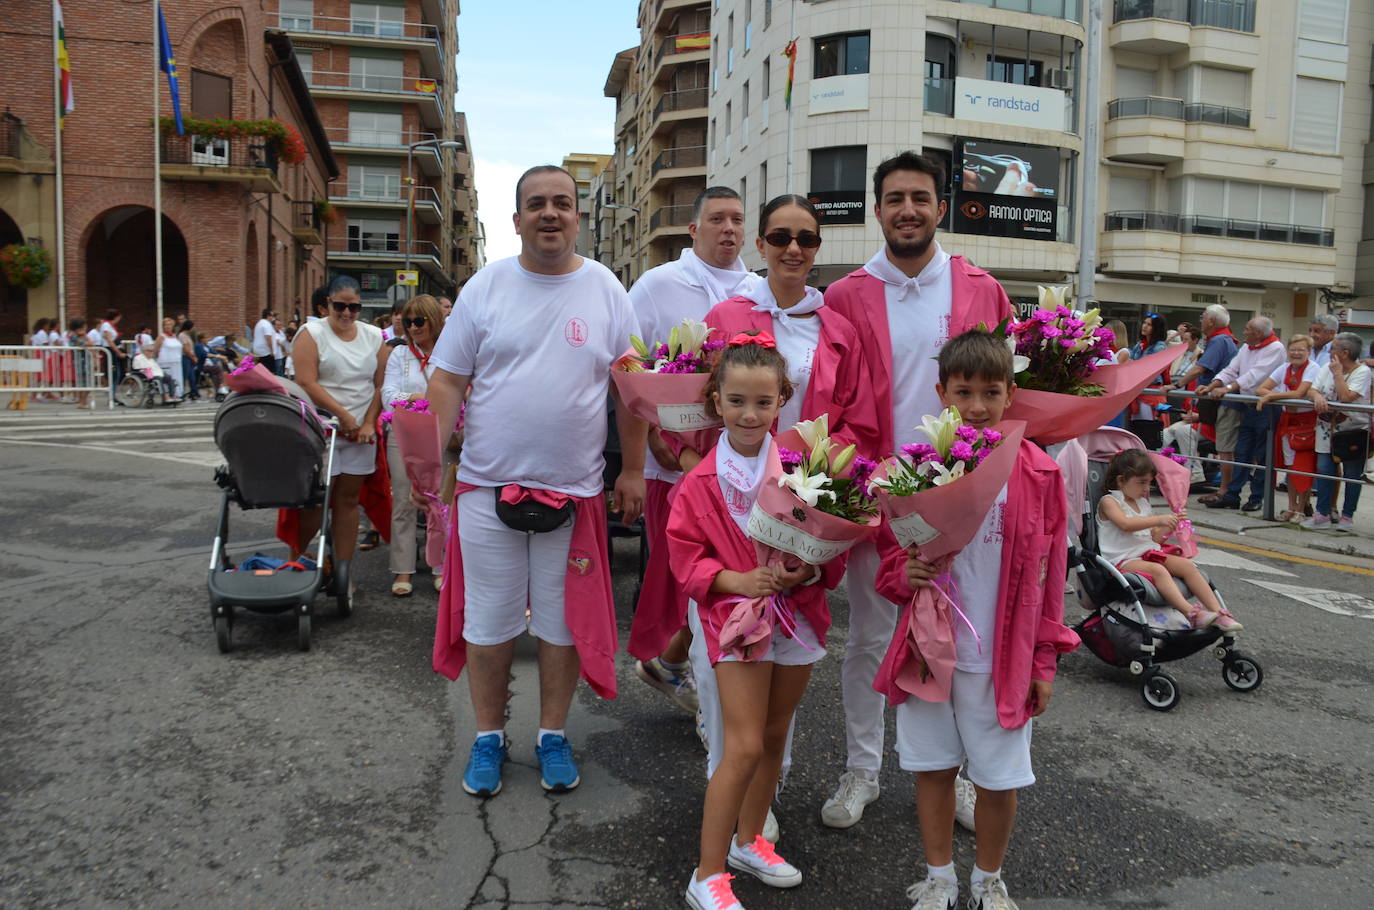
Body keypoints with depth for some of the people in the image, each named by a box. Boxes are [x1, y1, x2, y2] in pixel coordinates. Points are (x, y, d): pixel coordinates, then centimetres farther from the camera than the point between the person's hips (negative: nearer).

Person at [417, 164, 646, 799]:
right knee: (487, 621, 9)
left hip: (574, 489, 0)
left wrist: (633, 470, 3)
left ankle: (553, 735, 29)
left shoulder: (605, 290, 3)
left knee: (564, 621, 10)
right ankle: (488, 737, 28)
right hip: (487, 485, 0)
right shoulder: (486, 287, 2)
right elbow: (448, 381, 1)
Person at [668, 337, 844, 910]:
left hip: (798, 612, 4)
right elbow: (686, 558, -6)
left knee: (775, 737, 17)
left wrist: (810, 571, -19)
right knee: (744, 748, -7)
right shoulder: (701, 483, -10)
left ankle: (748, 841, 39)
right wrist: (738, 579, -21)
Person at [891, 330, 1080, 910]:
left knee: (999, 779, 11)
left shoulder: (1037, 474, -7)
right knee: (933, 767, 14)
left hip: (1003, 658, -1)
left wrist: (1044, 660, 2)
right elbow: (891, 553, 5)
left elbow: (1047, 574, 0)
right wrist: (906, 574, -18)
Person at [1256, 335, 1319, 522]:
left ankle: (1300, 509, 4)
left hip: (1307, 421, -6)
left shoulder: (1312, 368, -11)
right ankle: (1291, 507, 17)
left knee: (1303, 467, -5)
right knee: (1289, 465, 9)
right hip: (1287, 420, 6)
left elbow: (1299, 394, -23)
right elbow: (1262, 388, 0)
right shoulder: (1285, 368, 7)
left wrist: (1271, 396, -19)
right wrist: (1274, 396, -20)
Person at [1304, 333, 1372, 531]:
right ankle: (1323, 514, 4)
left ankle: (1347, 516, 14)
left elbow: (1346, 397, -23)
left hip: (1354, 429, -4)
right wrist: (1317, 396, -25)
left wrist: (1338, 373, -17)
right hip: (1328, 428, 4)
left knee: (1352, 475, 4)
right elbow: (1311, 390, -3)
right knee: (1324, 469, -2)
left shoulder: (1362, 371, -12)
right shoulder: (1326, 368, 5)